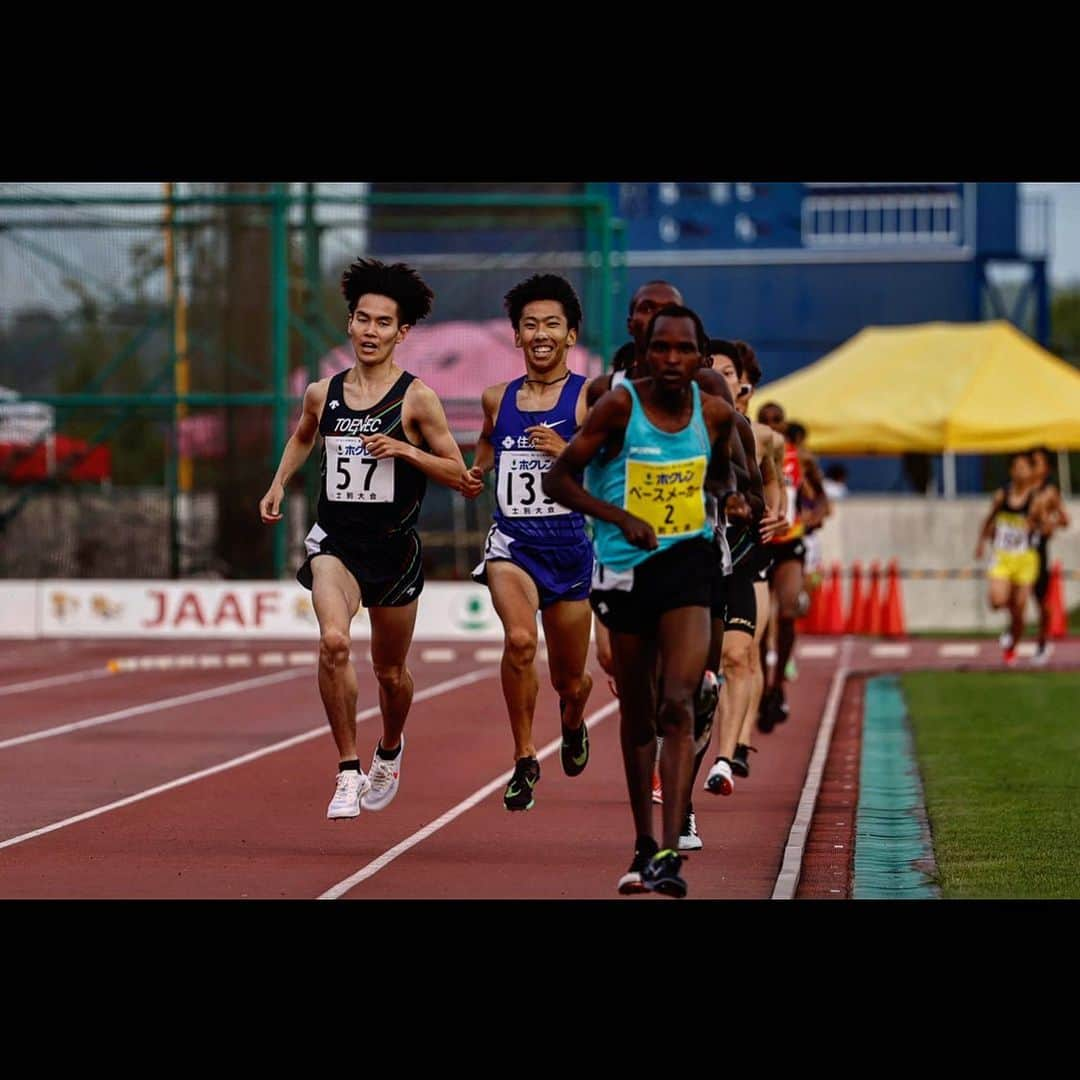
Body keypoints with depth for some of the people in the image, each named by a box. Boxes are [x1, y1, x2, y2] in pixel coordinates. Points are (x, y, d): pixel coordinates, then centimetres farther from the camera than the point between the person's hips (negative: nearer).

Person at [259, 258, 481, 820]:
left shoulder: (416, 399, -6)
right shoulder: (322, 394, 3)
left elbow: (457, 473, -3)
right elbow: (302, 437, 26)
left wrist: (404, 450, -17)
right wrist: (278, 483, 12)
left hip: (394, 547, -1)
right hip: (335, 542, 1)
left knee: (390, 669, 13)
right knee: (333, 642, -26)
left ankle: (390, 750, 47)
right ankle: (348, 772, -17)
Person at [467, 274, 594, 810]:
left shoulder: (589, 398, -5)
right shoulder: (498, 398, 8)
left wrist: (568, 453, -22)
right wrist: (477, 470, 11)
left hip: (569, 544, -1)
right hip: (511, 541, 1)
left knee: (570, 681, 11)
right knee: (519, 639, -28)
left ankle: (573, 722, 49)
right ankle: (524, 760, -13)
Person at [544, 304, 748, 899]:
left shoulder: (716, 414, 0)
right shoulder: (619, 406, -10)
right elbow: (558, 479, -6)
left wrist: (730, 495, 0)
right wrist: (621, 518, -18)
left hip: (688, 562, 1)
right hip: (626, 568, 0)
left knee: (678, 705, -16)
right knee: (637, 715, 10)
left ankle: (670, 854, -21)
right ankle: (644, 848, 26)